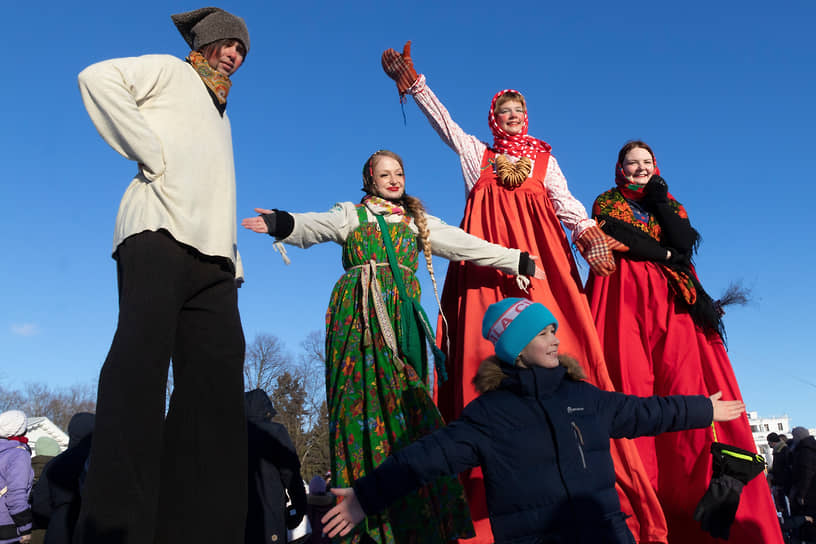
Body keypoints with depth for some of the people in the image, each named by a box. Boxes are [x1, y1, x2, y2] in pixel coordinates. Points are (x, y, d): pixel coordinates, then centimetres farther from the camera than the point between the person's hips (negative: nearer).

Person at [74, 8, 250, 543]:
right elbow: (99, 78, -1)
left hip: (213, 254, 7)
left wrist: (233, 263, 17)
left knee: (218, 375, -7)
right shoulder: (170, 71, 18)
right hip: (161, 229, -6)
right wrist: (153, 155, -6)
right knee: (142, 357, -20)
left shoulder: (220, 114, 37)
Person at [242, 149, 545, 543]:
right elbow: (313, 226, -2)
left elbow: (464, 245, 22)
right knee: (363, 393, -12)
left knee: (404, 397, -8)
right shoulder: (351, 214, 16)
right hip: (358, 314, -2)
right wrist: (281, 223, -25)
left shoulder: (419, 222, 24)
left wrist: (520, 262, 20)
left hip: (401, 315, 2)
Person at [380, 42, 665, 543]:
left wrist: (590, 234, -6)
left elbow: (567, 202, 11)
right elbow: (441, 117, 18)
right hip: (488, 262, 0)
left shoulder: (544, 158, 22)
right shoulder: (474, 151, 23)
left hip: (541, 258, 1)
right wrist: (412, 81, 10)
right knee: (489, 351, -10)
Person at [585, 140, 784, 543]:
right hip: (626, 299, -3)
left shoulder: (670, 205, 23)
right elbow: (619, 240, -5)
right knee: (631, 386, -15)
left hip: (673, 302, 3)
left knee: (689, 389, -12)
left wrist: (658, 200, 4)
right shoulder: (607, 202, 15)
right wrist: (666, 253, 0)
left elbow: (686, 243, 3)